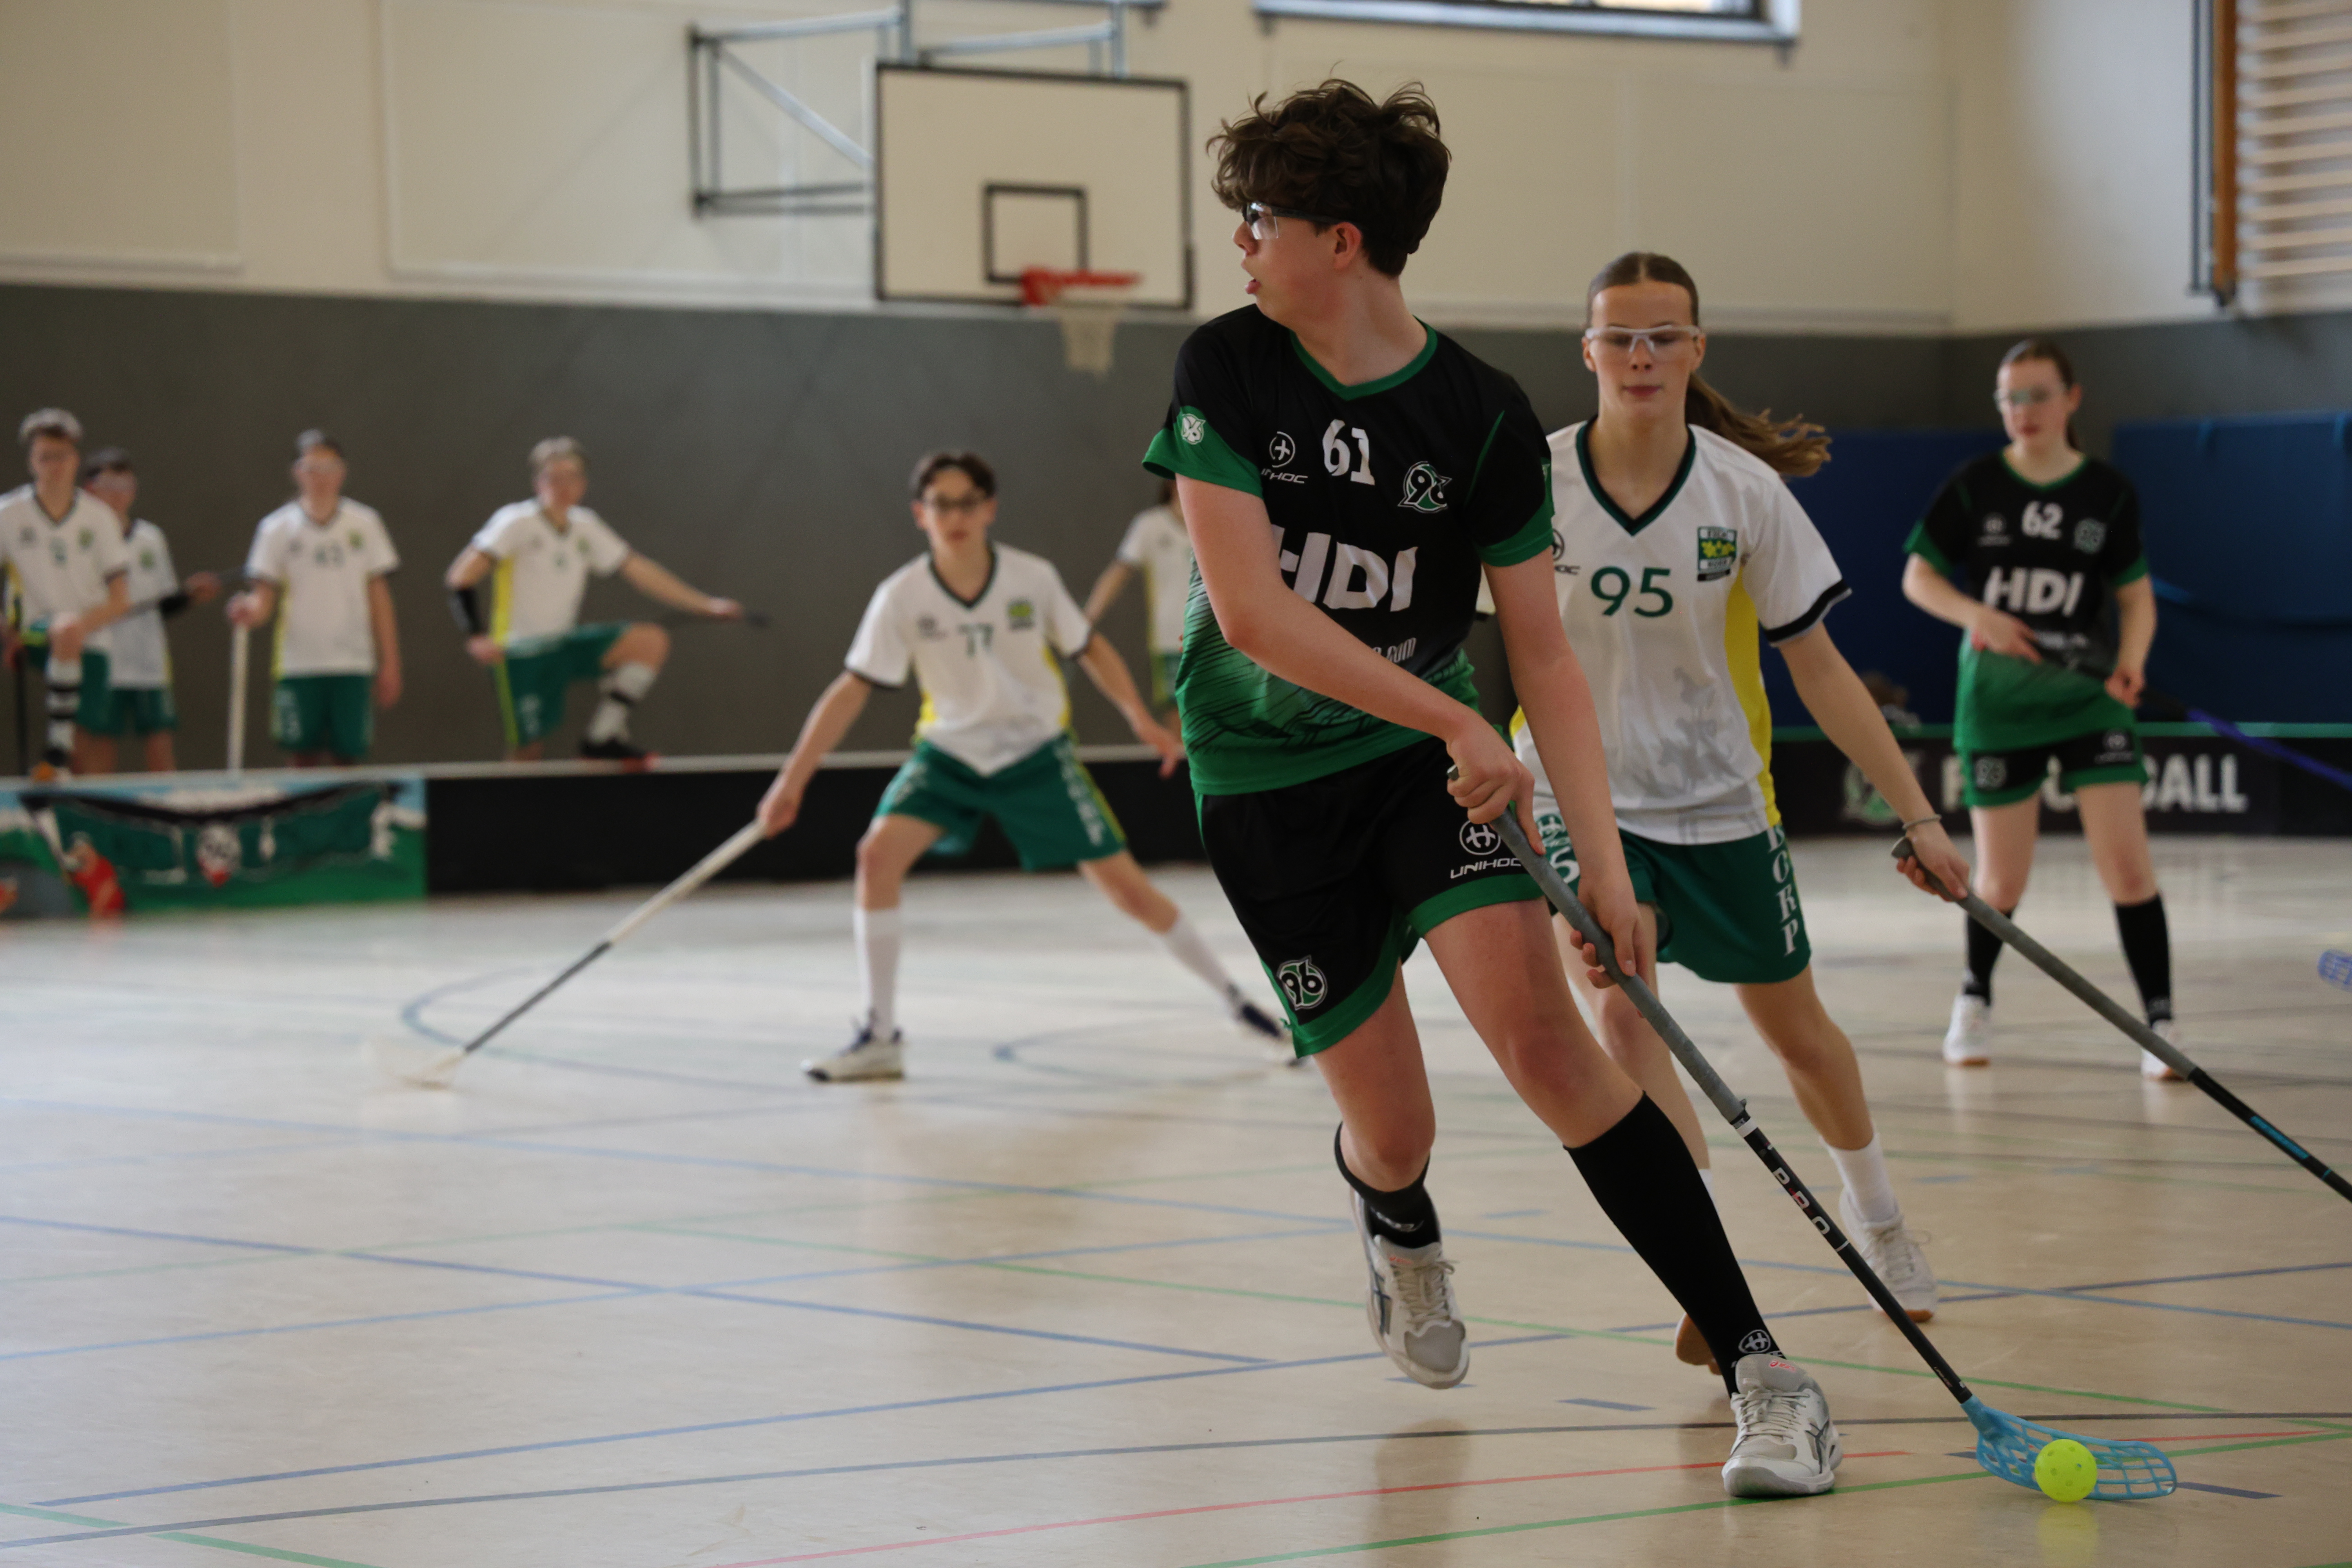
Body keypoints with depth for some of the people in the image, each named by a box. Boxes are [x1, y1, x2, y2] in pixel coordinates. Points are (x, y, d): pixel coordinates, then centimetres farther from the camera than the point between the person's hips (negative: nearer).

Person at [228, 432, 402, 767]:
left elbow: (380, 599, 8)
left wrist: (389, 664, 5)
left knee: (348, 758, -2)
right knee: (305, 758, -2)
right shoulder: (277, 528, 3)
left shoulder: (365, 524, 6)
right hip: (297, 665, -1)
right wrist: (250, 611, -23)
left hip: (352, 665, 1)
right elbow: (265, 599, 1)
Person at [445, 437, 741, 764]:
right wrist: (477, 637, -30)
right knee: (529, 751, -12)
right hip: (520, 656, -6)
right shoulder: (517, 523, -10)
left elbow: (639, 572, 14)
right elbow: (462, 576, -18)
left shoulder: (585, 526, 9)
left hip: (565, 646, 6)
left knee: (651, 642, -11)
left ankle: (603, 737, -8)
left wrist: (706, 605, 9)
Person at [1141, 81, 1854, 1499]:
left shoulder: (1481, 415, -9)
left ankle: (1757, 1366, -24)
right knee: (1393, 1129, 3)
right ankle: (1401, 1236, 45)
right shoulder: (1226, 373, -10)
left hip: (1429, 759, -1)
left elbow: (1543, 654, -6)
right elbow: (1251, 608, -17)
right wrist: (1454, 718, -22)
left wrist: (1604, 865, -15)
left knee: (1541, 1030, -23)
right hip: (1268, 783, 1)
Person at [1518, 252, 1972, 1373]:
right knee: (1623, 1006, -25)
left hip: (1718, 797, 1)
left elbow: (1818, 668, -6)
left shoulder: (1745, 492, -11)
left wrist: (1918, 817, -9)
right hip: (1578, 790, -1)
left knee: (1796, 1031, 14)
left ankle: (1877, 1223, 43)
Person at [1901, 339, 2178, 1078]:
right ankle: (1975, 1000, 32)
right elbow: (1918, 578, 2)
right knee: (2001, 883, 4)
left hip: (2087, 693, 0)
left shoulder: (2109, 492, -1)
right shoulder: (1974, 486, -3)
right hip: (1997, 697, 0)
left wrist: (2131, 661, -15)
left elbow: (2137, 596, 5)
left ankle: (2161, 1024, -2)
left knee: (2127, 865, -12)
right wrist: (1978, 615, -17)